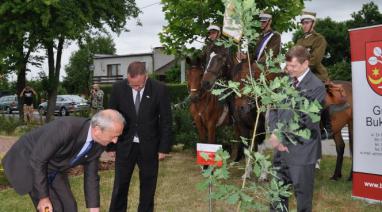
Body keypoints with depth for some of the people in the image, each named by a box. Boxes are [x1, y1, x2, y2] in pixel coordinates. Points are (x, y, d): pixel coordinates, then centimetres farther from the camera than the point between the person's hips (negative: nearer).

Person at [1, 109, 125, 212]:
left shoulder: (98, 145, -13)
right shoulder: (66, 128, -37)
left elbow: (91, 176, -1)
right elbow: (37, 161, -29)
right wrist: (43, 197, -22)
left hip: (53, 170, 7)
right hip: (28, 164, -7)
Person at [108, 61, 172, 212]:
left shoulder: (159, 89, -11)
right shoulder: (118, 88, -8)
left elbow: (166, 120, -4)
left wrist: (164, 147, -4)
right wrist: (110, 145, 1)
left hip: (149, 146, 0)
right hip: (125, 145, 1)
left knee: (148, 185, 10)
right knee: (120, 185, 6)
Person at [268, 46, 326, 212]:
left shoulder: (316, 87, -14)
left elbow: (304, 120, -18)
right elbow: (273, 108, 6)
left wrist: (280, 135, -18)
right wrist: (275, 134, -7)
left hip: (301, 149, -6)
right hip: (281, 145, 6)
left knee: (302, 190, 9)